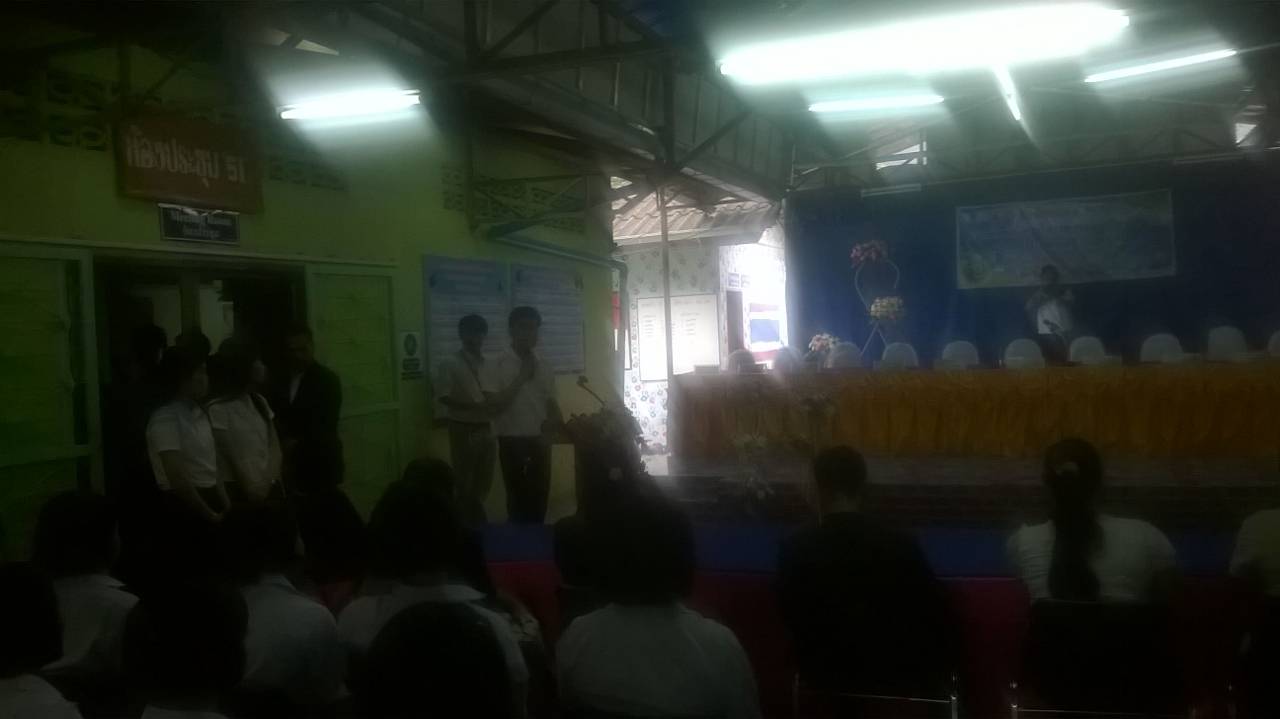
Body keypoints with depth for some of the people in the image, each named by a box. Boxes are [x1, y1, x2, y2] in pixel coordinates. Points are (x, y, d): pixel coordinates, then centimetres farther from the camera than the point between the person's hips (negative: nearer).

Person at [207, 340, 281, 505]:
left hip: (268, 486, 6)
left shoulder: (259, 402, 10)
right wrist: (251, 487, -9)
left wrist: (272, 478, -7)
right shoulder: (218, 408, -10)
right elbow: (233, 454, -10)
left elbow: (274, 444, 6)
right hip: (238, 489, -5)